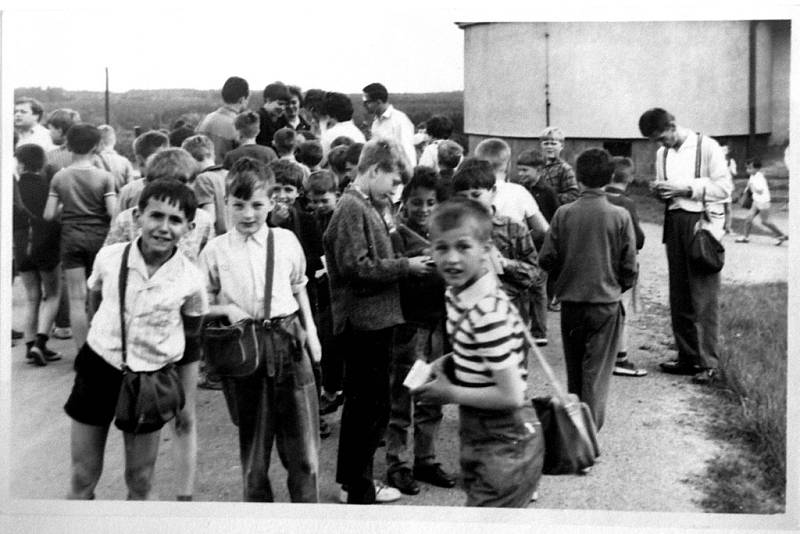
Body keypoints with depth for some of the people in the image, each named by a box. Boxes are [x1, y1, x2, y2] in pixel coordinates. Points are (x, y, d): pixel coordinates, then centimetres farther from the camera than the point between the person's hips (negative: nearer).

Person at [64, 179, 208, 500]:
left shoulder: (190, 280, -12)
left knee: (140, 482, 11)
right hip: (98, 369, 1)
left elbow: (191, 344, 3)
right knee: (83, 477, 8)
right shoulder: (109, 258, -11)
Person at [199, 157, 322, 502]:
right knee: (253, 442, 10)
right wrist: (227, 309, -13)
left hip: (288, 339, 1)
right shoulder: (215, 250, -1)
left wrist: (310, 330, 8)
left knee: (301, 441, 5)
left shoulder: (286, 241, 3)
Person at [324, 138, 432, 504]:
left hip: (373, 320, 10)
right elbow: (356, 267, -23)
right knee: (372, 406, -2)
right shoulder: (352, 208, -16)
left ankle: (351, 479, 30)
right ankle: (359, 488, 8)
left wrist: (405, 263, 9)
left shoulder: (367, 207, 15)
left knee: (360, 403, 18)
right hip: (364, 320, -10)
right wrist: (405, 266, -17)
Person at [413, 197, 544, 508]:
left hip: (505, 446, -9)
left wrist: (451, 393, -16)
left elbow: (510, 395, -25)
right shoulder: (456, 294, 2)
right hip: (480, 439, 9)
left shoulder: (488, 314, -27)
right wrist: (446, 365, 0)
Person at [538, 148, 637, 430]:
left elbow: (547, 259, -6)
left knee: (574, 368, 18)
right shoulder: (619, 216, -10)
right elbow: (629, 265, -5)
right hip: (606, 301, -2)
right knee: (597, 370, 4)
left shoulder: (564, 213, -8)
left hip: (571, 300, 2)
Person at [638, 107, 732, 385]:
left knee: (704, 297, -6)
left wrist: (686, 188, -16)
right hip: (674, 222, 7)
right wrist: (659, 192, 0)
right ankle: (687, 356, 16)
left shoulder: (706, 147, -6)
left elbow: (725, 187, -9)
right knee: (678, 296, 8)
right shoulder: (662, 153, 14)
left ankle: (708, 363, -3)